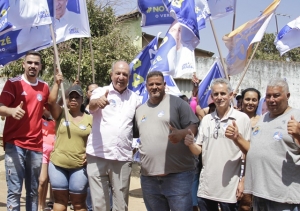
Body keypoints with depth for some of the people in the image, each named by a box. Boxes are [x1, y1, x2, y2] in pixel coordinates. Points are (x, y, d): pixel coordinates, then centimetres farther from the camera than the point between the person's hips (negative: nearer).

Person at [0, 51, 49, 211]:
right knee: (14, 190, -8)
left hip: (36, 146, 4)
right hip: (15, 144, -4)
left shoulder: (44, 87, 11)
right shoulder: (13, 83, -2)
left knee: (33, 190, 11)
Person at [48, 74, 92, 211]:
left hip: (79, 167, -1)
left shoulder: (90, 119, 5)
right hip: (58, 164, 1)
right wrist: (57, 83, -11)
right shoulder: (61, 114, 6)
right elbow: (51, 101, -12)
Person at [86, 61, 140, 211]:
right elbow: (91, 106, -19)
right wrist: (98, 102, -43)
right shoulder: (100, 91, 2)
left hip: (123, 157, 2)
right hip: (98, 155, -2)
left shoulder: (134, 98, 11)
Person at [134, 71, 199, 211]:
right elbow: (134, 134, 26)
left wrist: (181, 133, -24)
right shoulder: (140, 110, 17)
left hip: (178, 174, -5)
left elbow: (193, 126, -7)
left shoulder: (177, 103, -1)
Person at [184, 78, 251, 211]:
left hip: (229, 188, -4)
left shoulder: (242, 119, -4)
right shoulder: (206, 120, 8)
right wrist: (190, 144, -12)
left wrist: (243, 181, -6)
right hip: (206, 186, 4)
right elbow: (198, 150, 9)